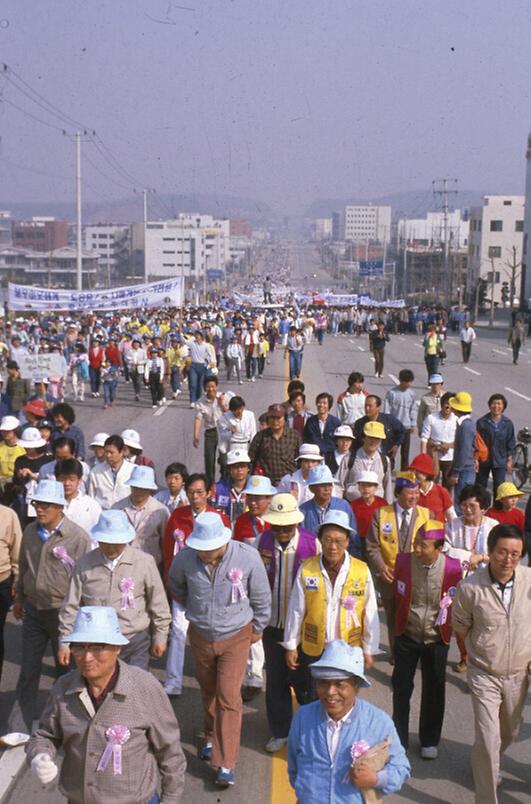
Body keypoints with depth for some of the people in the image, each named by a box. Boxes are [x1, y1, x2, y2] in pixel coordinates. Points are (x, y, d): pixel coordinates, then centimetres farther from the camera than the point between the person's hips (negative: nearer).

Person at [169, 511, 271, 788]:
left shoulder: (248, 557, -25)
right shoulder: (185, 558, -20)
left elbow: (262, 598, -8)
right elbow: (176, 587, 6)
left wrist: (257, 629, 4)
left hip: (235, 636, -2)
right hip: (200, 635, 3)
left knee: (229, 697, -5)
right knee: (208, 691, 19)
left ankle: (226, 764, 3)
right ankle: (212, 739, 43)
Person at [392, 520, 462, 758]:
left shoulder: (453, 567, -17)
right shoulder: (403, 561, -13)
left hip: (437, 639, -1)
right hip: (407, 637, 1)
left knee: (434, 691, 12)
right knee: (401, 688, 11)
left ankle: (429, 741, 30)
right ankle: (399, 739, 28)